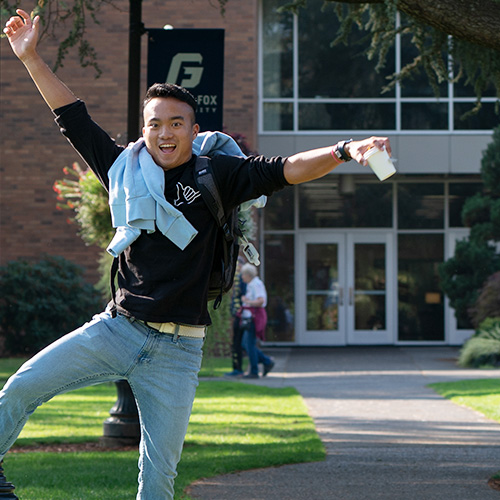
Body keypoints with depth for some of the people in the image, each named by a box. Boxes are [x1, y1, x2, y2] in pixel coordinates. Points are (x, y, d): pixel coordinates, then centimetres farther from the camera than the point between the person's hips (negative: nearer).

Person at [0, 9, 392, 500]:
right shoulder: (125, 169, 6)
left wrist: (345, 150, -25)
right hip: (117, 330, 2)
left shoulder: (215, 175, -1)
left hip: (176, 350, -2)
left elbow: (289, 169, -9)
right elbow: (73, 117, 14)